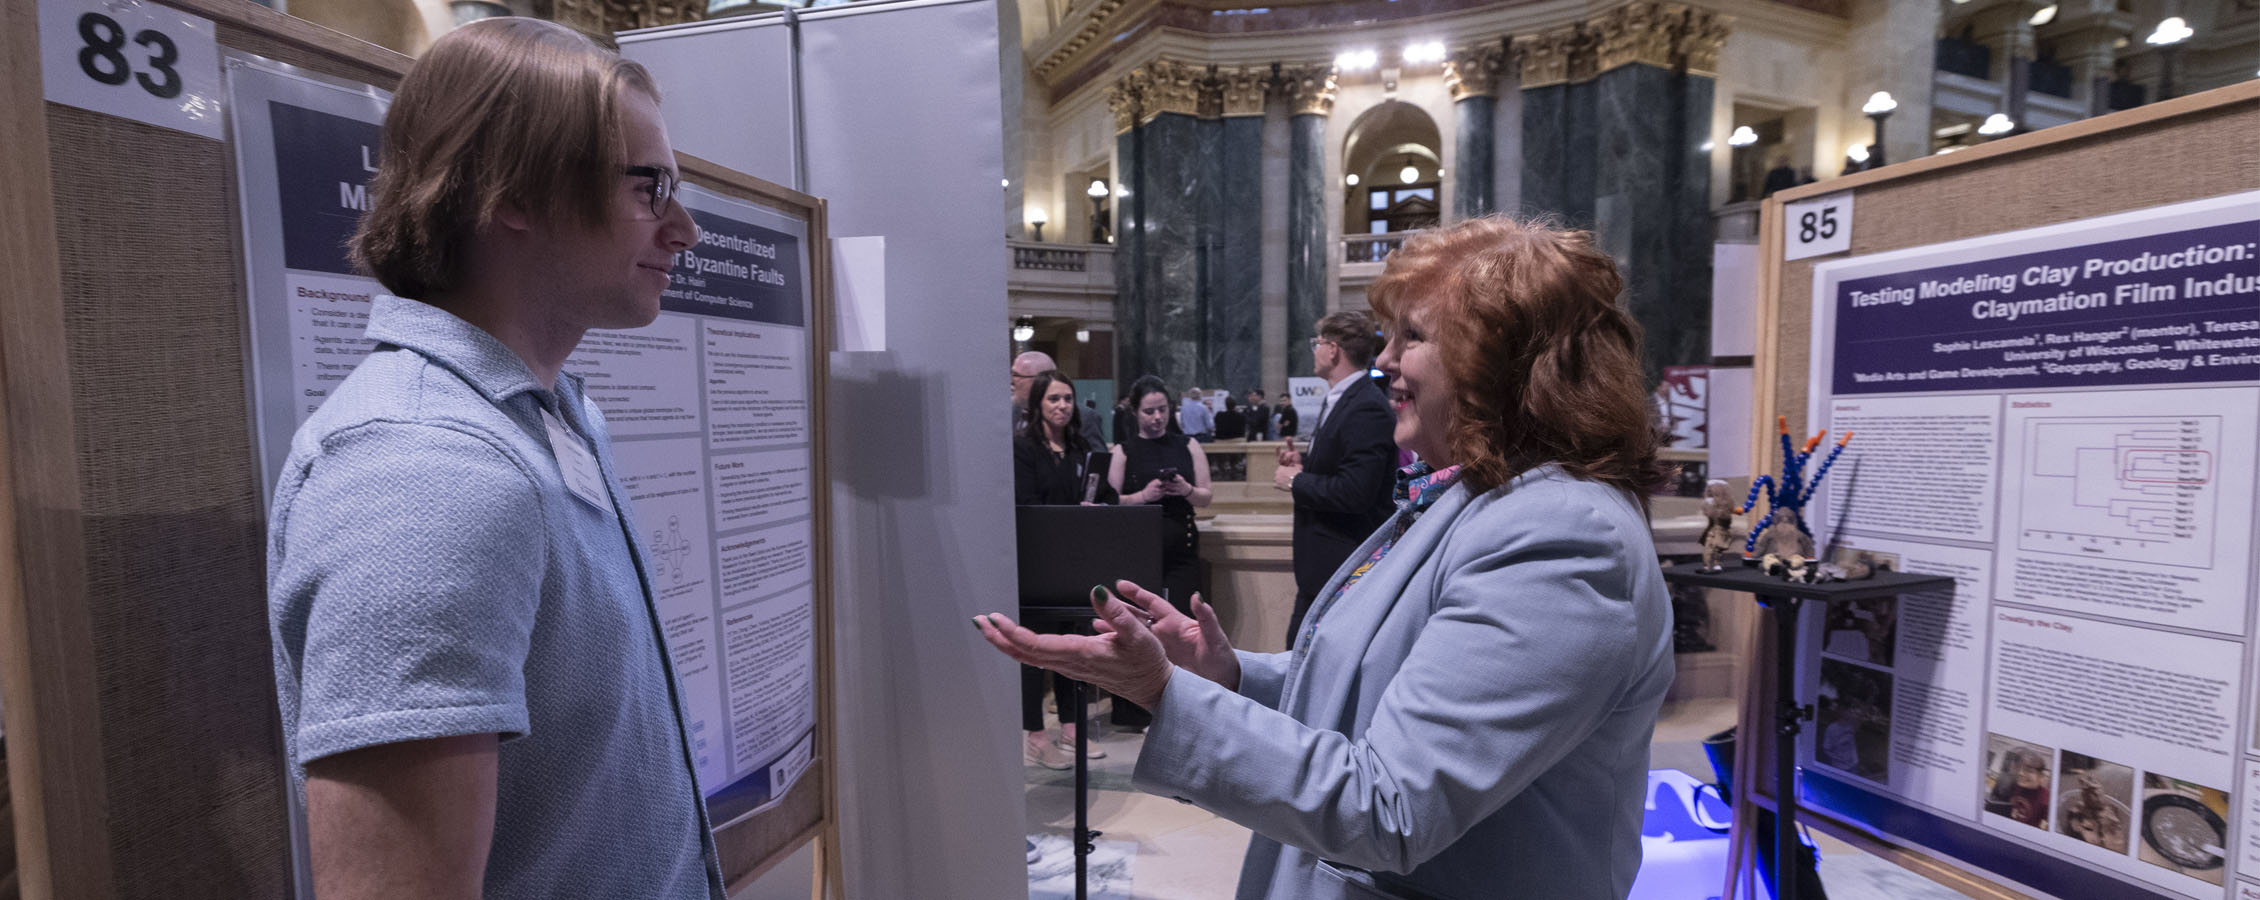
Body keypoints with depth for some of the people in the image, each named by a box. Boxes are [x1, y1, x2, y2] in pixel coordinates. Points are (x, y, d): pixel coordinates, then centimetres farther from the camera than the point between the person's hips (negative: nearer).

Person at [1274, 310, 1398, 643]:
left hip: (1345, 569, -10)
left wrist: (1296, 481, -15)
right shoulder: (1337, 401, 13)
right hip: (1320, 568, 10)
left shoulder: (1367, 409, -19)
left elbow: (1354, 492, -27)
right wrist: (1304, 462, 5)